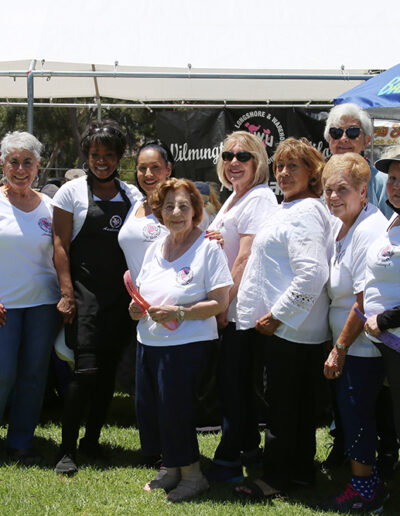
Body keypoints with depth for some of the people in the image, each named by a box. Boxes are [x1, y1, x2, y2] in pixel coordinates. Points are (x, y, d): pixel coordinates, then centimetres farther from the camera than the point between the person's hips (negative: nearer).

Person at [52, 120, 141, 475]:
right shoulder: (73, 192, 0)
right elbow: (60, 246, -2)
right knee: (86, 371, -11)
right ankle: (68, 450, -2)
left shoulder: (131, 195, 10)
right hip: (85, 293, -4)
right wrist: (67, 293, -9)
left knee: (108, 371, 7)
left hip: (120, 295, 4)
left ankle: (92, 439, 21)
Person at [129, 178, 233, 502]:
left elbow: (220, 303, -13)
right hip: (149, 342, 7)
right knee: (149, 406, 7)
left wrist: (179, 313, -22)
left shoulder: (208, 248, -8)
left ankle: (192, 473, 12)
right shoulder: (156, 248, 12)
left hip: (187, 345, -7)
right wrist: (136, 308, -2)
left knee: (174, 408, -6)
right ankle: (170, 468, 26)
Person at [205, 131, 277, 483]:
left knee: (233, 382, -4)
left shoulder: (259, 199, -14)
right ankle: (250, 449, 26)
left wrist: (223, 302, -18)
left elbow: (245, 259, -19)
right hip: (227, 308, 9)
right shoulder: (234, 198, 17)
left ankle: (229, 461, 3)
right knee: (237, 382, 15)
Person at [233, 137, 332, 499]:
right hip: (294, 327, 10)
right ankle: (301, 470, 25)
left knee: (282, 405, -1)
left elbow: (312, 274, -27)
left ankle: (275, 477, 9)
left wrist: (277, 316, -21)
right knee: (300, 402, 15)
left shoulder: (305, 213, -17)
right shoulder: (291, 208, 17)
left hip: (287, 329, -10)